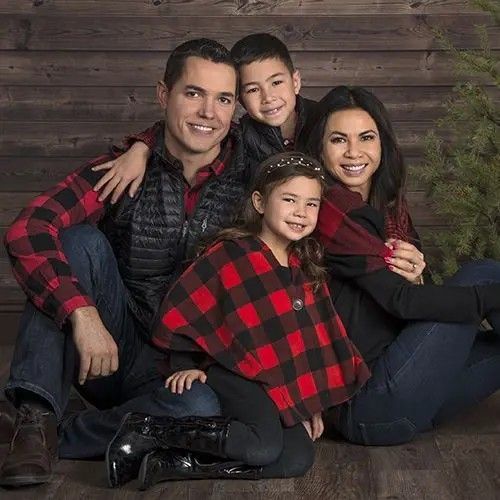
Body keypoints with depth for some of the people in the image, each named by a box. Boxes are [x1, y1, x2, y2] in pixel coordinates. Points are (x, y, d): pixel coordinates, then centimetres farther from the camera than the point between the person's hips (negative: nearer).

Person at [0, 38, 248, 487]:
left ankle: (62, 439, -14)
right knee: (82, 240, -24)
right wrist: (83, 312, -35)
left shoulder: (248, 178, -6)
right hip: (107, 351, 0)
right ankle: (36, 419, -24)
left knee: (201, 412, -34)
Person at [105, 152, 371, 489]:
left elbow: (314, 337, 16)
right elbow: (181, 310, -7)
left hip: (286, 383, 7)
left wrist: (313, 400, 12)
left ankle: (173, 463, -15)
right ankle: (146, 431, -16)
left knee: (299, 458, -17)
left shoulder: (307, 266, 11)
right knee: (264, 446, -30)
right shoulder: (233, 254, -10)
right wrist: (186, 364, -11)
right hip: (234, 369, -7)